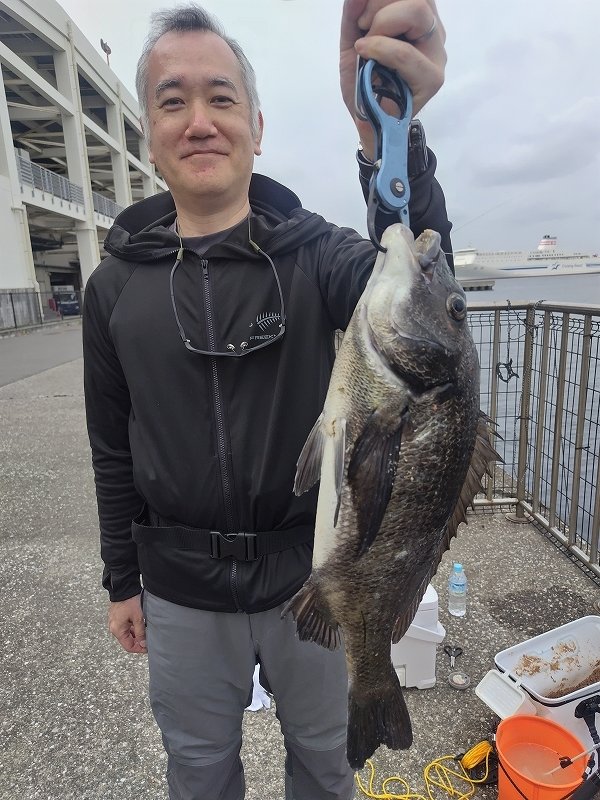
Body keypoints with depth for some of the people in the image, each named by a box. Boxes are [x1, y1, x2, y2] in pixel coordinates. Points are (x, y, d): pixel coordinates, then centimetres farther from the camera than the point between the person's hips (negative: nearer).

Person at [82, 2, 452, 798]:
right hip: (181, 596, 2)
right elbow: (113, 448, 3)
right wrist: (121, 581, 8)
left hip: (315, 580, -1)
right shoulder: (116, 284, -3)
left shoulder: (315, 252, -10)